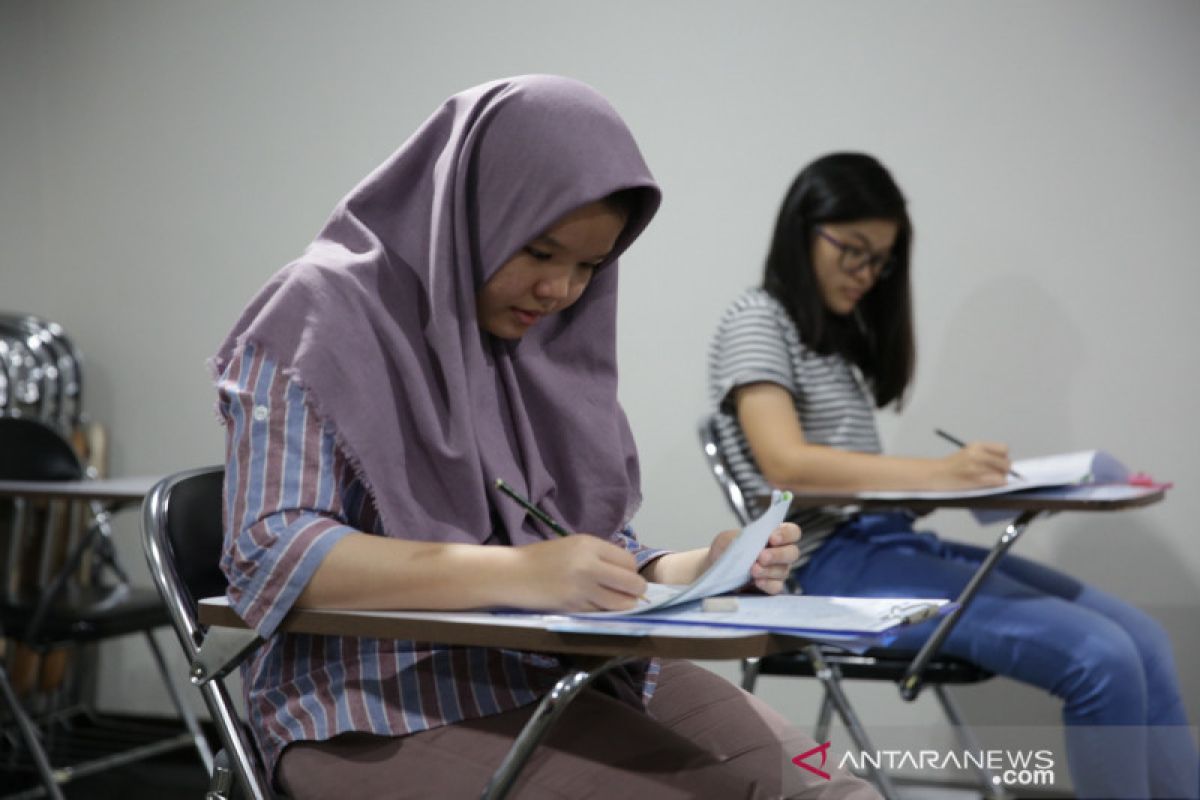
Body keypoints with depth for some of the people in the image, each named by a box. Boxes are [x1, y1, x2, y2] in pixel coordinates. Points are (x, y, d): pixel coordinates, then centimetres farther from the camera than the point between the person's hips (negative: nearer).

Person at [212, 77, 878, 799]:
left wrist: (701, 570, -7)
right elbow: (272, 552, -18)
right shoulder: (326, 317, -6)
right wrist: (522, 575, -28)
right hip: (392, 703, -6)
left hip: (577, 675, 6)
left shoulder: (550, 346, 14)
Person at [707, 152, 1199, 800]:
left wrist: (967, 479, -1)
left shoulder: (842, 333, 22)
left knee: (1141, 638, -5)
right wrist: (938, 473, -29)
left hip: (894, 542, 9)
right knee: (1101, 659, -22)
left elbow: (852, 465, 15)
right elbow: (786, 464, -19)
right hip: (834, 564, -8)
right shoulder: (756, 322, -4)